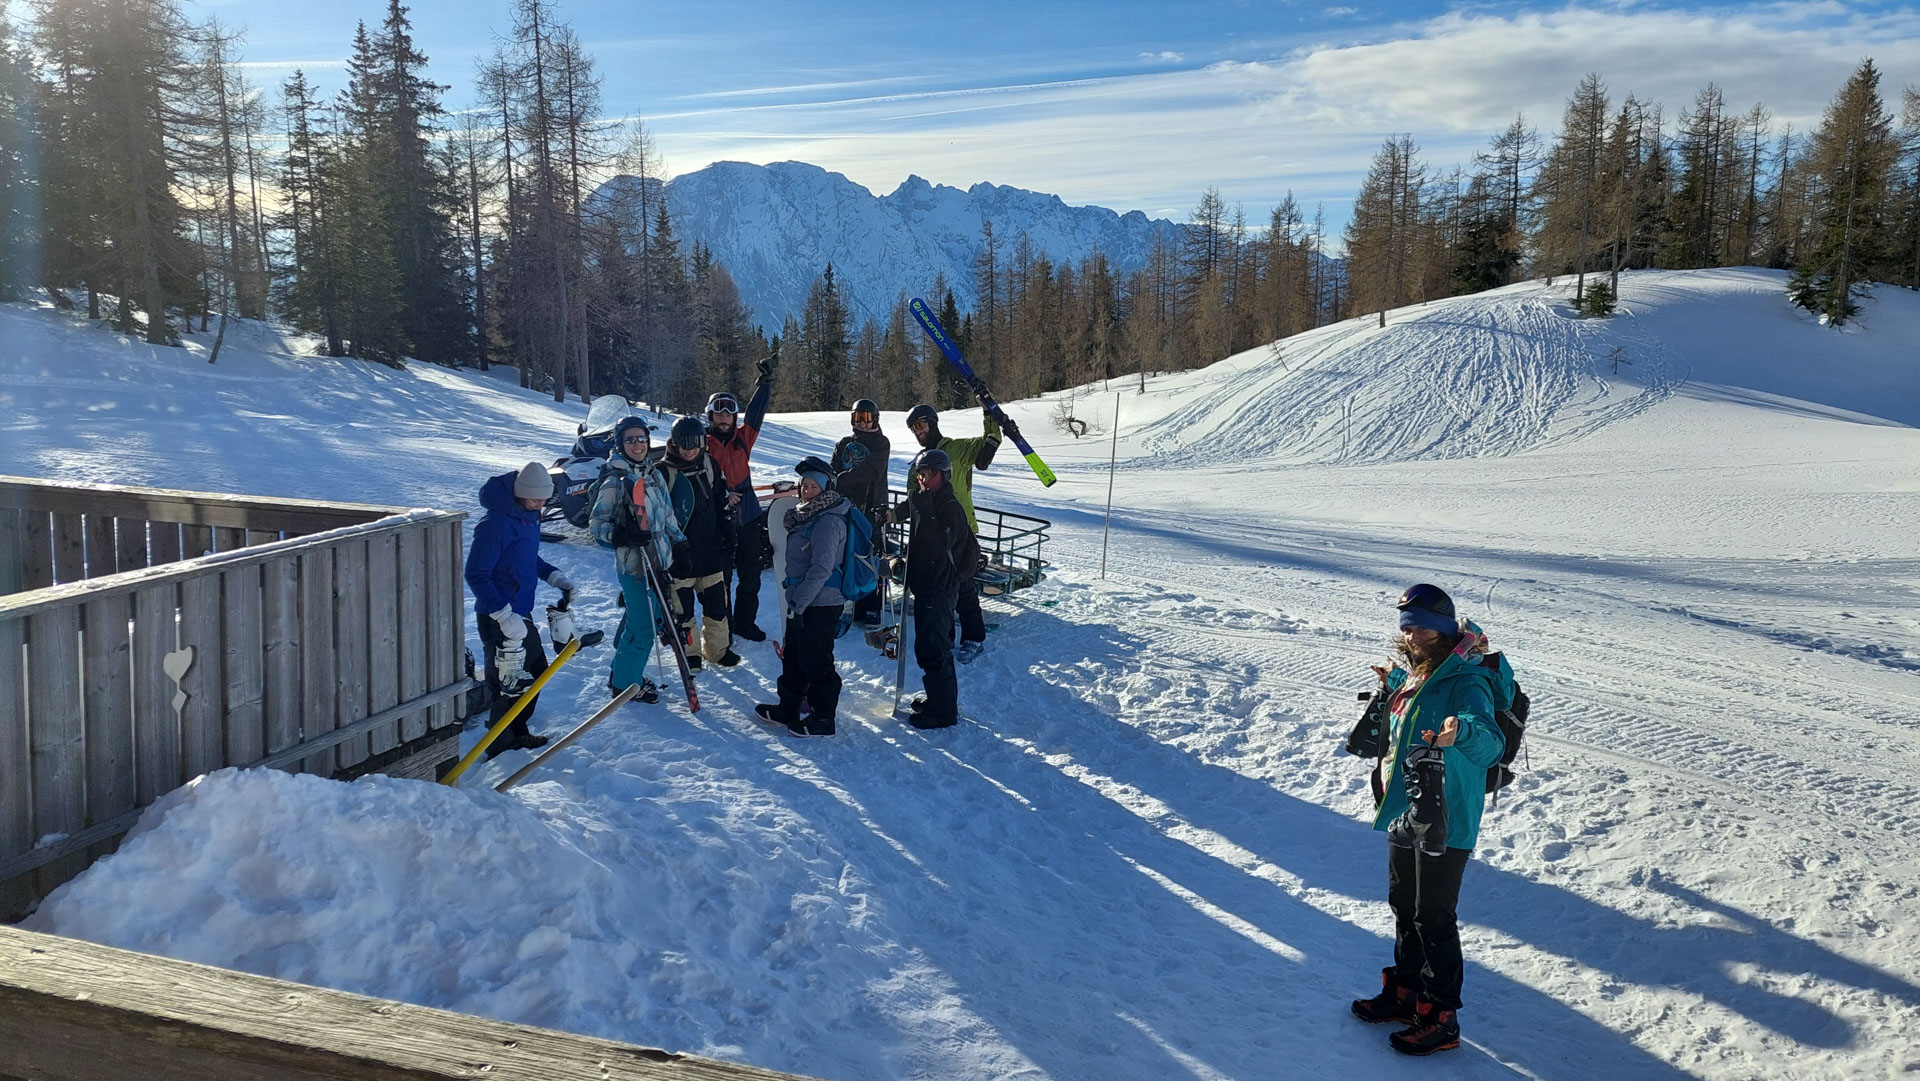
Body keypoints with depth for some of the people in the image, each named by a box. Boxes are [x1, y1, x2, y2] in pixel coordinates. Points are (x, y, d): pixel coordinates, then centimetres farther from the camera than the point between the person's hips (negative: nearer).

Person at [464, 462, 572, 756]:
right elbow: (476, 575, -22)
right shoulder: (495, 523, -22)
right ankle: (501, 745, 12)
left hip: (521, 612, 10)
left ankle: (517, 732, 35)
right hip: (498, 618, -10)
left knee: (536, 670, 19)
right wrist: (504, 615, -26)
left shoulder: (529, 516, 7)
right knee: (511, 682, -4)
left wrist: (555, 577, 6)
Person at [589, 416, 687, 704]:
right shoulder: (616, 481, -13)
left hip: (658, 561, 8)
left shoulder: (655, 474, 9)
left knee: (655, 618, 17)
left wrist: (680, 540, 24)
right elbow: (597, 523, -13)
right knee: (642, 629, -2)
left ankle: (623, 672, 34)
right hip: (634, 564, -8)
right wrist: (621, 535, -29)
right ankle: (625, 683, 17)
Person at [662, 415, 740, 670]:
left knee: (716, 602, 10)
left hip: (710, 549, 3)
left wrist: (728, 541, 8)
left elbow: (723, 506, 10)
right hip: (679, 552, -3)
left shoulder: (709, 465, 2)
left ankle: (717, 648, 27)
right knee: (682, 605, 5)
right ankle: (689, 651, 21)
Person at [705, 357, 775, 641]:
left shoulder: (742, 439, 7)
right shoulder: (702, 445, -4)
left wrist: (765, 380, 0)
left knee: (751, 575, 11)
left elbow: (756, 411, 6)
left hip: (748, 517, 4)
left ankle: (745, 622, 25)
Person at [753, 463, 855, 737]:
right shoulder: (808, 516, 13)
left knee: (816, 662, 0)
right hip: (802, 602, 10)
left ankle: (823, 718, 12)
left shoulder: (828, 522, -20)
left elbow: (821, 569, -25)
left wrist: (798, 603, -23)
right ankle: (788, 709, 33)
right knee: (793, 656, 20)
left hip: (820, 605, -10)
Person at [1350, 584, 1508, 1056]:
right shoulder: (1414, 676, 6)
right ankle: (1405, 993, 37)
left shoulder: (1467, 682, -21)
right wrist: (1393, 687, 34)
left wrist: (1463, 733, -57)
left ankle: (1441, 1020, 15)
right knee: (1404, 909, 21)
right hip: (1404, 813, 9)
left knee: (1433, 920, 1)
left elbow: (1490, 744, -38)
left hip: (1445, 822, -9)